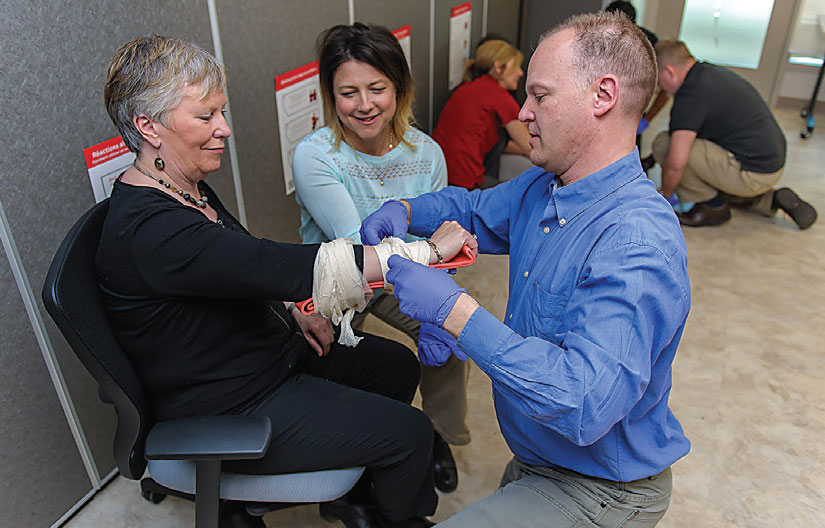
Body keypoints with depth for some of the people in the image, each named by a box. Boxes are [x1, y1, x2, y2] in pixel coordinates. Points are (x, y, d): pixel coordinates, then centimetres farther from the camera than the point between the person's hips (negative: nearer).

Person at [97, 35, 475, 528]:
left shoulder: (185, 188, 0)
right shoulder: (149, 231, -32)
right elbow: (295, 265, -38)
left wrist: (293, 309, -1)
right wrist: (427, 250, -33)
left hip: (272, 349, 10)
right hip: (229, 411, -9)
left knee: (398, 365, 13)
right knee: (410, 432, -7)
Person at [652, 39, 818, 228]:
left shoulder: (690, 94, -18)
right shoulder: (711, 71, 11)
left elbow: (676, 163, -24)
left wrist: (665, 194, -5)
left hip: (752, 175, -10)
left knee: (664, 143, -12)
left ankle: (713, 205, 1)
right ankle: (769, 200, 17)